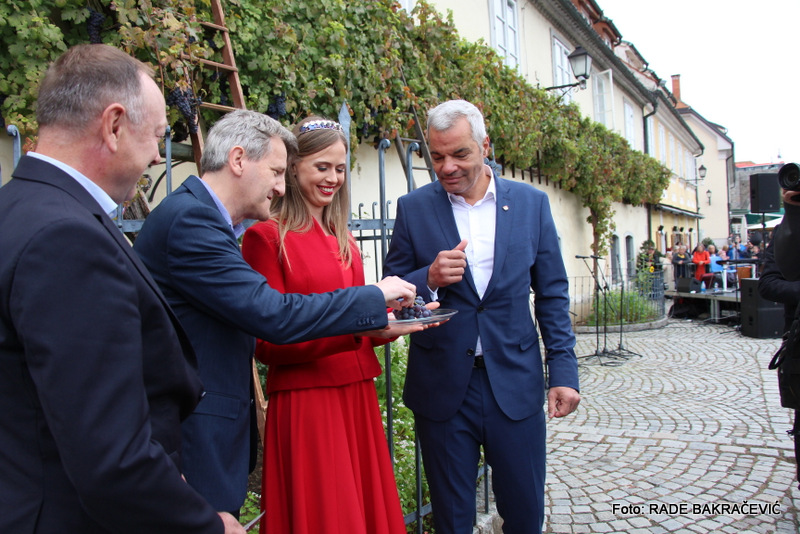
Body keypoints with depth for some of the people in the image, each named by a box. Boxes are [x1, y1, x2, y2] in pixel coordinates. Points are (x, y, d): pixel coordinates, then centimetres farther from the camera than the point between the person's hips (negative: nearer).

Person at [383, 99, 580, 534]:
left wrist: (564, 372, -1)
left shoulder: (531, 203, 2)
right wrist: (428, 279, -18)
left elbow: (552, 295, 5)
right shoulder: (413, 208, 0)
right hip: (443, 387, 0)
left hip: (515, 384, 1)